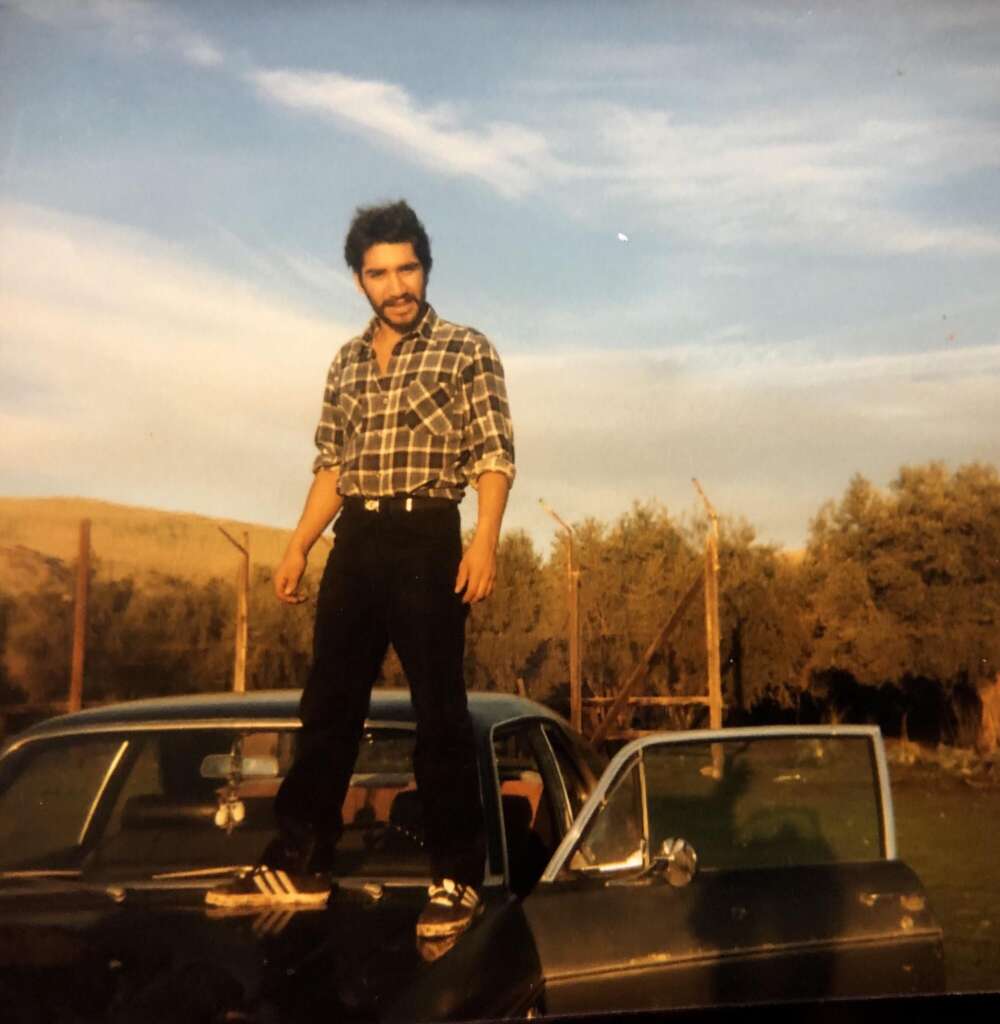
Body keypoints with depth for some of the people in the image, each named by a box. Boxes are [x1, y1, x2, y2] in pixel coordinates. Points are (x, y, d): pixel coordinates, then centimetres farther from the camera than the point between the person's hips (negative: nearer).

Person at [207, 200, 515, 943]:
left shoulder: (466, 351, 1)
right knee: (329, 707, 8)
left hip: (426, 541, -5)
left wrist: (485, 540, -19)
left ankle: (457, 879, 6)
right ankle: (298, 866, 17)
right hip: (355, 545, 5)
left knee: (440, 714, -2)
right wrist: (299, 546, 13)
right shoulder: (348, 363, 16)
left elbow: (494, 455, -6)